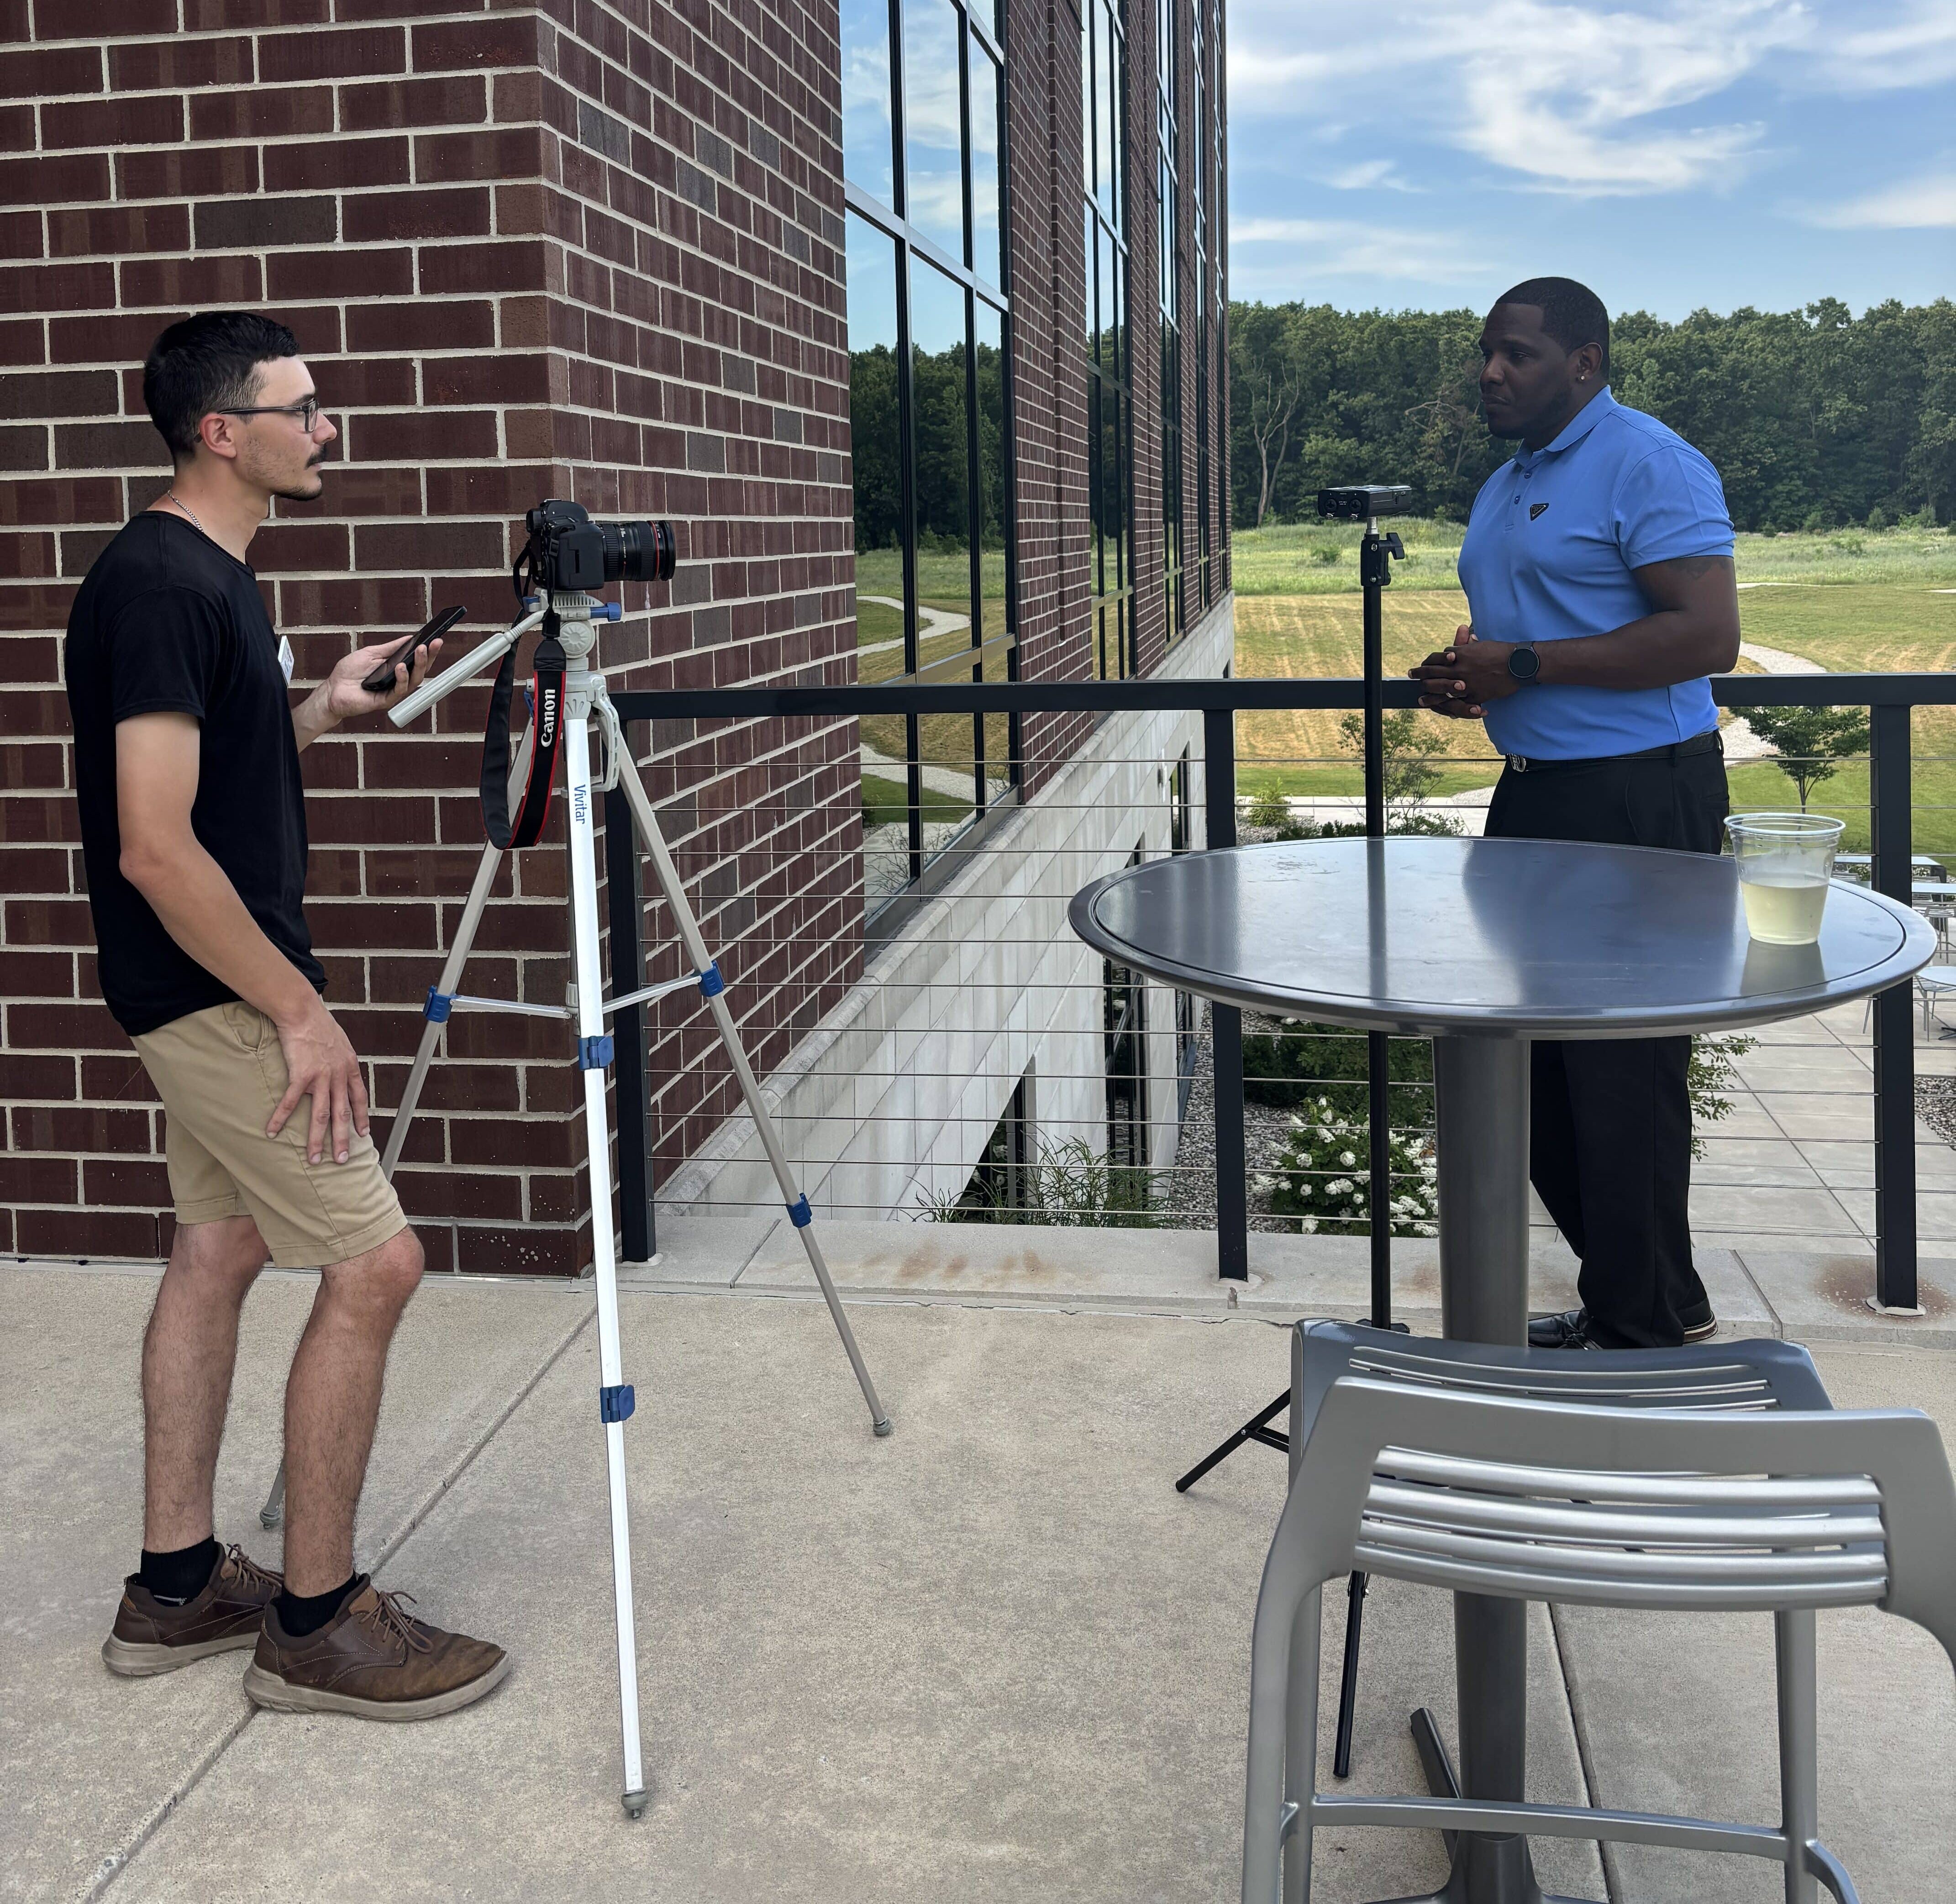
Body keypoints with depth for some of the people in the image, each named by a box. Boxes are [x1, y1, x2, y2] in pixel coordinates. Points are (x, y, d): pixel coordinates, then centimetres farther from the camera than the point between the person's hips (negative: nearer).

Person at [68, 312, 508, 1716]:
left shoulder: (209, 575, 10)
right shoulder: (162, 585, -21)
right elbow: (154, 848, -25)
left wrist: (324, 710, 9)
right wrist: (299, 1013, -21)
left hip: (217, 995, 10)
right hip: (218, 994, -10)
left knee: (219, 1250, 15)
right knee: (374, 1263, -8)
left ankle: (178, 1586, 26)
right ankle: (317, 1624, 4)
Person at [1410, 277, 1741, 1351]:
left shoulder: (1646, 465, -11)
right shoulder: (1504, 488, 18)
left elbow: (1709, 635, -21)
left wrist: (1522, 668, -20)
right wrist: (1459, 680, 7)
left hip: (1638, 803, -10)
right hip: (1537, 798, 10)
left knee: (1623, 1071, -4)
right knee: (1534, 1063, 13)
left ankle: (1643, 1328, 9)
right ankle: (1655, 1300, 26)